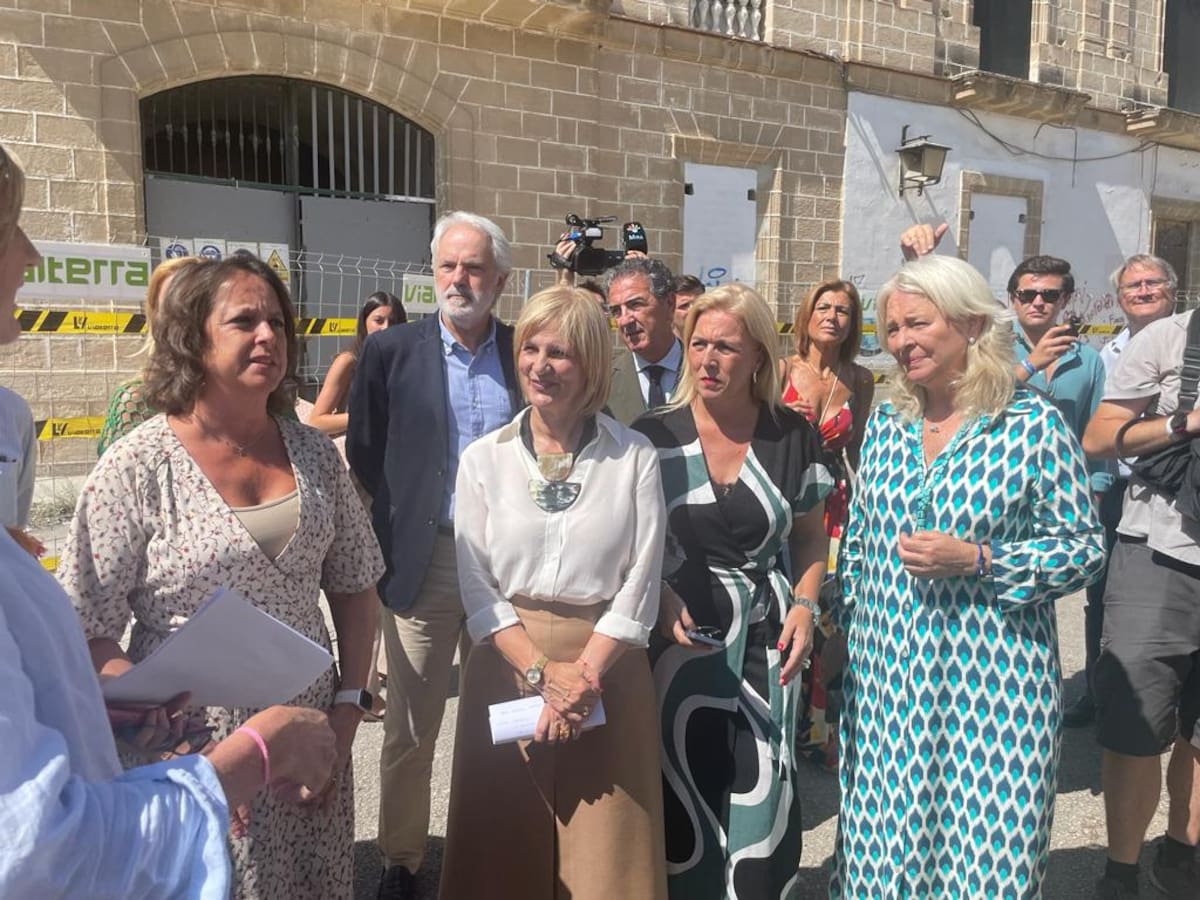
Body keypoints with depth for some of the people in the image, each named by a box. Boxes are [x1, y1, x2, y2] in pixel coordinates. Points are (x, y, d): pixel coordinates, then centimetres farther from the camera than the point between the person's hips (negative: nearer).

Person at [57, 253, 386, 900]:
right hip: (194, 750, -3)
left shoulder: (313, 451, 0)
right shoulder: (136, 467, -12)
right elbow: (88, 632, -10)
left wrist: (349, 705, -1)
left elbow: (354, 585, 6)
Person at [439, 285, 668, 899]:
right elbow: (476, 583, -2)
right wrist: (541, 672, -11)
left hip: (609, 667, -1)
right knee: (506, 848, 12)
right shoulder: (483, 459, 2)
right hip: (507, 664, 1)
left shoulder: (635, 458, -1)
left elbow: (640, 583, -4)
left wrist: (583, 675, -11)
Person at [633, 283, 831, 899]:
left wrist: (804, 604, -4)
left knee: (762, 791, 6)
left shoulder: (792, 437, -1)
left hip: (764, 640, 1)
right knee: (684, 792, 8)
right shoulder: (652, 436, -5)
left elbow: (811, 536, 11)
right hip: (679, 636, 0)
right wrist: (660, 601, -13)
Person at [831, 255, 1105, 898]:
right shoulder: (886, 425, 6)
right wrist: (844, 629, 13)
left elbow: (1086, 549, -5)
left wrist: (976, 560, -17)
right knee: (882, 845, 13)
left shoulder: (1034, 425, -8)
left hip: (992, 682, -4)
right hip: (884, 674, 4)